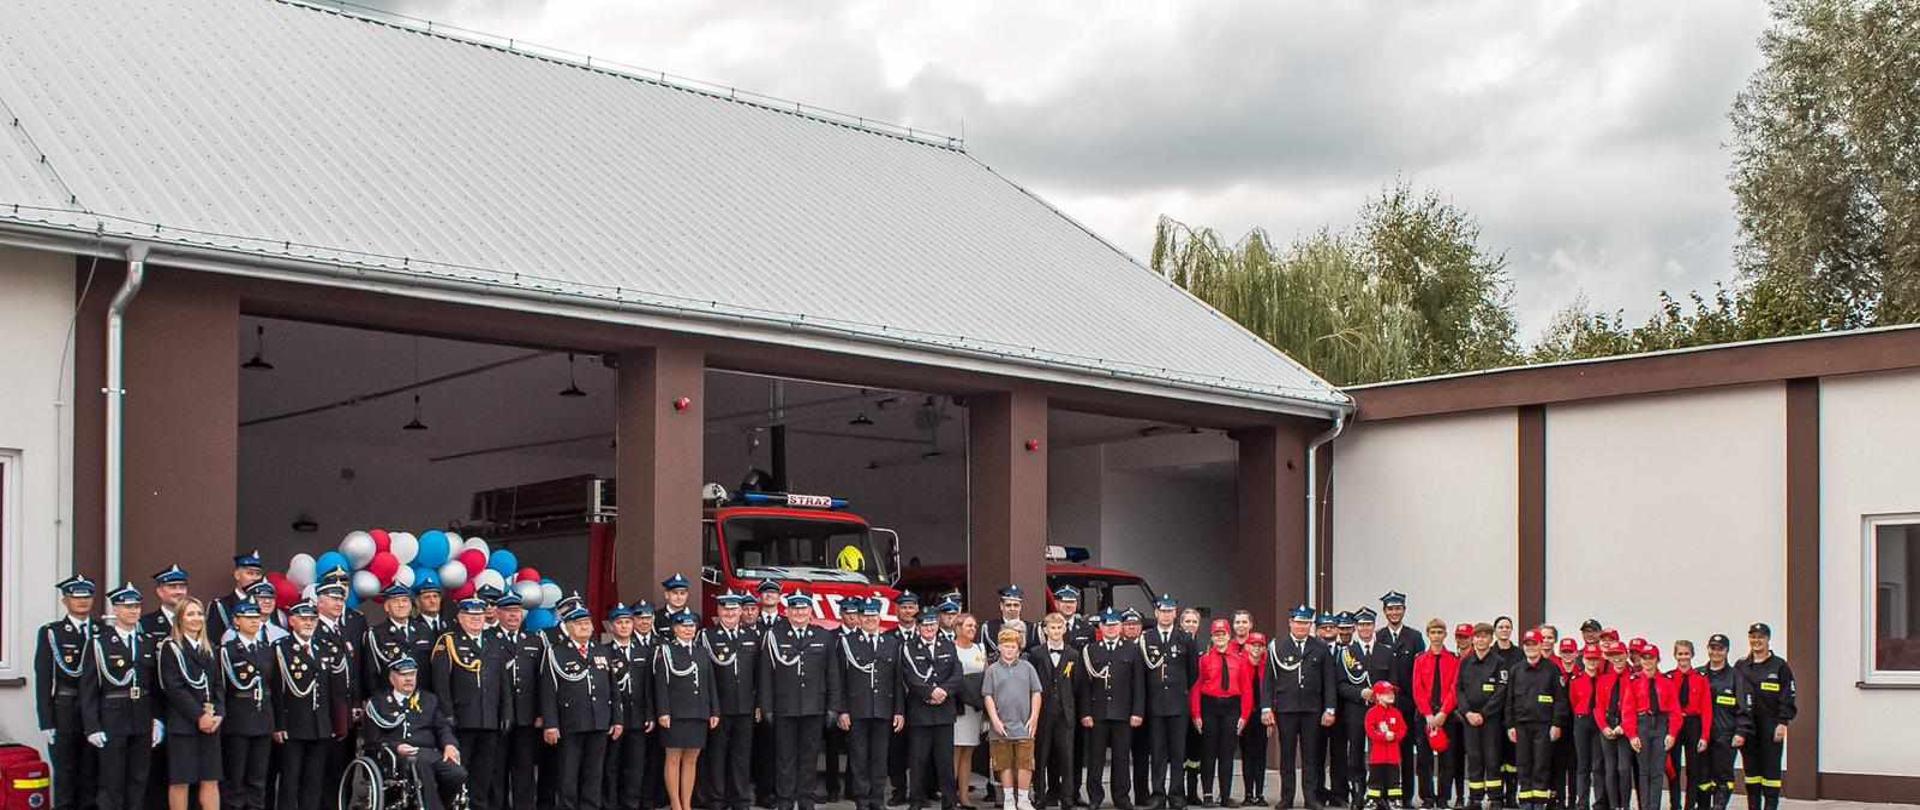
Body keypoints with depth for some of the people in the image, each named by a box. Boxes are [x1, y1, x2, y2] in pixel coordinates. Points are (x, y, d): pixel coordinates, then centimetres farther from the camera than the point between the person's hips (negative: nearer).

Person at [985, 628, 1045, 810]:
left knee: (1025, 763, -1)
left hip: (1024, 726, 0)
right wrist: (995, 720, -7)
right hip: (1001, 727, 0)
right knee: (1005, 764, 6)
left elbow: (1036, 693, 7)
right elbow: (988, 696, 1)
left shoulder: (1027, 667, 7)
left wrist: (1034, 717, -1)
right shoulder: (992, 670, 4)